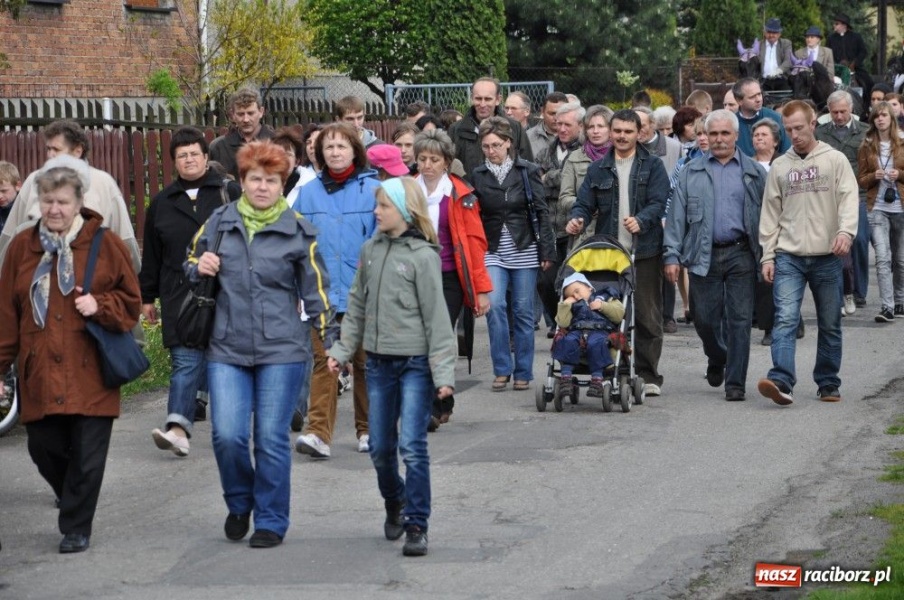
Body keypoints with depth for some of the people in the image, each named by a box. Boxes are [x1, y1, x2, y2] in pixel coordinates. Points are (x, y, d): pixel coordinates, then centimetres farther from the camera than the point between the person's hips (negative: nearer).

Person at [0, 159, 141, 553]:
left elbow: (131, 302, 5)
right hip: (39, 374, 2)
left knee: (87, 457, -2)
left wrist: (100, 306, -14)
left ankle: (76, 528, 14)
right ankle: (71, 499, 37)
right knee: (44, 449, 6)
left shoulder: (105, 246, -1)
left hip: (90, 374, -2)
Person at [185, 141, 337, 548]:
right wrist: (200, 267, -5)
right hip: (227, 350, 2)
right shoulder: (220, 222, 7)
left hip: (281, 350, -2)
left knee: (271, 439, -1)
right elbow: (190, 265, 19)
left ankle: (271, 522, 13)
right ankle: (239, 504, 20)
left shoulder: (297, 232, 3)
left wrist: (330, 342, 3)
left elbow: (315, 292, 7)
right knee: (227, 435, -7)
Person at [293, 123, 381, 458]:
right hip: (322, 293, 1)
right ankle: (318, 433, -13)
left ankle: (367, 430, 23)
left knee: (364, 363, 11)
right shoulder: (309, 194, 5)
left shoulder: (372, 190, -2)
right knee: (323, 362, -8)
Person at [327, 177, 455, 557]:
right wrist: (342, 350, 10)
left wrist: (443, 372, -13)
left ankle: (416, 525, -2)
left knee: (412, 446, -9)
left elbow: (436, 317, -10)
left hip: (415, 362, -6)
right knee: (380, 447, 11)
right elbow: (358, 305, 16)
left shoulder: (422, 256, -9)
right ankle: (394, 503, 36)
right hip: (379, 362, 6)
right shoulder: (371, 251, 8)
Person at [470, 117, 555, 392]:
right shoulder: (478, 176, 4)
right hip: (493, 251, 1)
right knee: (494, 304, -16)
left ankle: (523, 373, 13)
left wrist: (547, 250, -4)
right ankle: (501, 370, -6)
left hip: (524, 250, -1)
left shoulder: (527, 171, 0)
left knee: (523, 310, 3)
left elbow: (541, 212, 0)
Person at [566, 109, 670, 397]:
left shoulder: (652, 167, 6)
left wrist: (641, 220, -26)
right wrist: (577, 219, -13)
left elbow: (658, 203, -6)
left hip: (645, 252, -2)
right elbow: (584, 203, 10)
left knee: (647, 316, 0)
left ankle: (648, 375, 6)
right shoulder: (598, 169, 14)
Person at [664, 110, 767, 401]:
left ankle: (735, 382, 2)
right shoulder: (691, 172, 9)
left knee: (739, 319, -4)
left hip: (741, 254, -1)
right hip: (703, 255, 1)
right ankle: (717, 358, 35)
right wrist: (672, 255, -3)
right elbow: (676, 215, 6)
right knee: (705, 318, 5)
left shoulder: (754, 172, 7)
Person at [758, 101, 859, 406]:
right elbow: (770, 214, 11)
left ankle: (828, 383, 18)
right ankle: (782, 382, -24)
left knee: (830, 324, 7)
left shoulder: (835, 160, 3)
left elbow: (849, 198, -6)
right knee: (785, 319, -14)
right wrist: (767, 255, 4)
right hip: (788, 256, 1)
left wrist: (846, 231, -25)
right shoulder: (779, 167, 11)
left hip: (827, 256, -1)